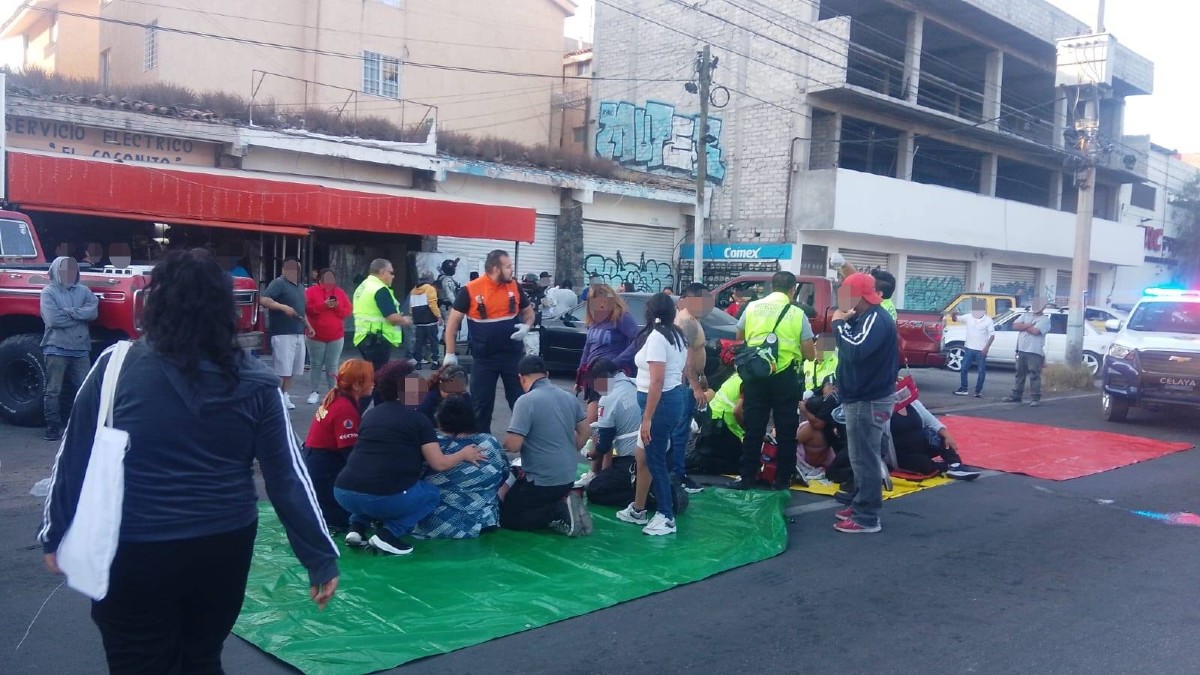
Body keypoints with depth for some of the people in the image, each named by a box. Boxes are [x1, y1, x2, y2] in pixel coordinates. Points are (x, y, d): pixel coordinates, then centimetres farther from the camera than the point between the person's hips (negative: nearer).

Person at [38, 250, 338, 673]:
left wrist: (55, 533, 13)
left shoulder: (119, 366, -9)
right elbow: (287, 475, -4)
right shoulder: (254, 382, -5)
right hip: (225, 547, 3)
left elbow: (74, 457, -1)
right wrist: (320, 556, 1)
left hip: (136, 554, -2)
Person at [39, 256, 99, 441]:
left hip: (81, 348, 3)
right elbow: (53, 319, -12)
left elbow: (93, 312, -5)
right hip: (56, 348, -3)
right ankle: (53, 425, 7)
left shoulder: (84, 291, 11)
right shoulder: (48, 292, 0)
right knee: (53, 390, 0)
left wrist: (68, 311, -13)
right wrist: (79, 316, -5)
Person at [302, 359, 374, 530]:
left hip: (319, 464, 9)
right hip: (324, 471, -9)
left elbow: (356, 443, 7)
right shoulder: (345, 409, -22)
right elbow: (350, 452, -22)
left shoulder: (338, 399, 7)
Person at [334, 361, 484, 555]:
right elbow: (439, 464, 1)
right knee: (432, 495, 22)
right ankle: (388, 534, 0)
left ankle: (357, 527, 15)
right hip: (386, 497, -6)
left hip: (344, 493, 6)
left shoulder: (370, 414, 20)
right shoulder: (418, 419, 3)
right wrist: (464, 454, 20)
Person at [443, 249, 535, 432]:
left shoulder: (514, 286, 0)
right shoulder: (470, 290, -11)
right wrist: (450, 353, -7)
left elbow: (528, 312, 14)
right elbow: (453, 321, -4)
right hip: (484, 358, -2)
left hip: (513, 355, 2)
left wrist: (526, 327, -8)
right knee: (481, 402, 7)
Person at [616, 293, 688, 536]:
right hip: (677, 397, 10)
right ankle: (637, 510, 25)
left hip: (661, 401, -10)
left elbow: (657, 381, -22)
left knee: (655, 460, -1)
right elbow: (683, 373, 17)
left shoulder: (656, 337, -15)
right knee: (644, 457, 16)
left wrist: (647, 418, -22)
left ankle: (667, 517, 6)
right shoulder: (678, 336, 13)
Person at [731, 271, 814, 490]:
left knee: (753, 429, 10)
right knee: (786, 431, 9)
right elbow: (809, 353, -3)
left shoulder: (752, 307, 3)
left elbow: (739, 337, 19)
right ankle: (782, 480, 13)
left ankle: (747, 478, 13)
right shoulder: (797, 313, -4)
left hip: (755, 375, 2)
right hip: (785, 378, -2)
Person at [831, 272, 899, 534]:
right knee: (862, 457, 19)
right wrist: (844, 322, 3)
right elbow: (853, 348, 15)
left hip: (869, 400, -11)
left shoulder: (876, 319, -20)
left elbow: (855, 350, -32)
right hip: (863, 396, 11)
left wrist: (839, 324, -22)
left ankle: (867, 518, 0)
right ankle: (860, 505, 30)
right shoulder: (866, 317, 14)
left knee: (865, 459, -6)